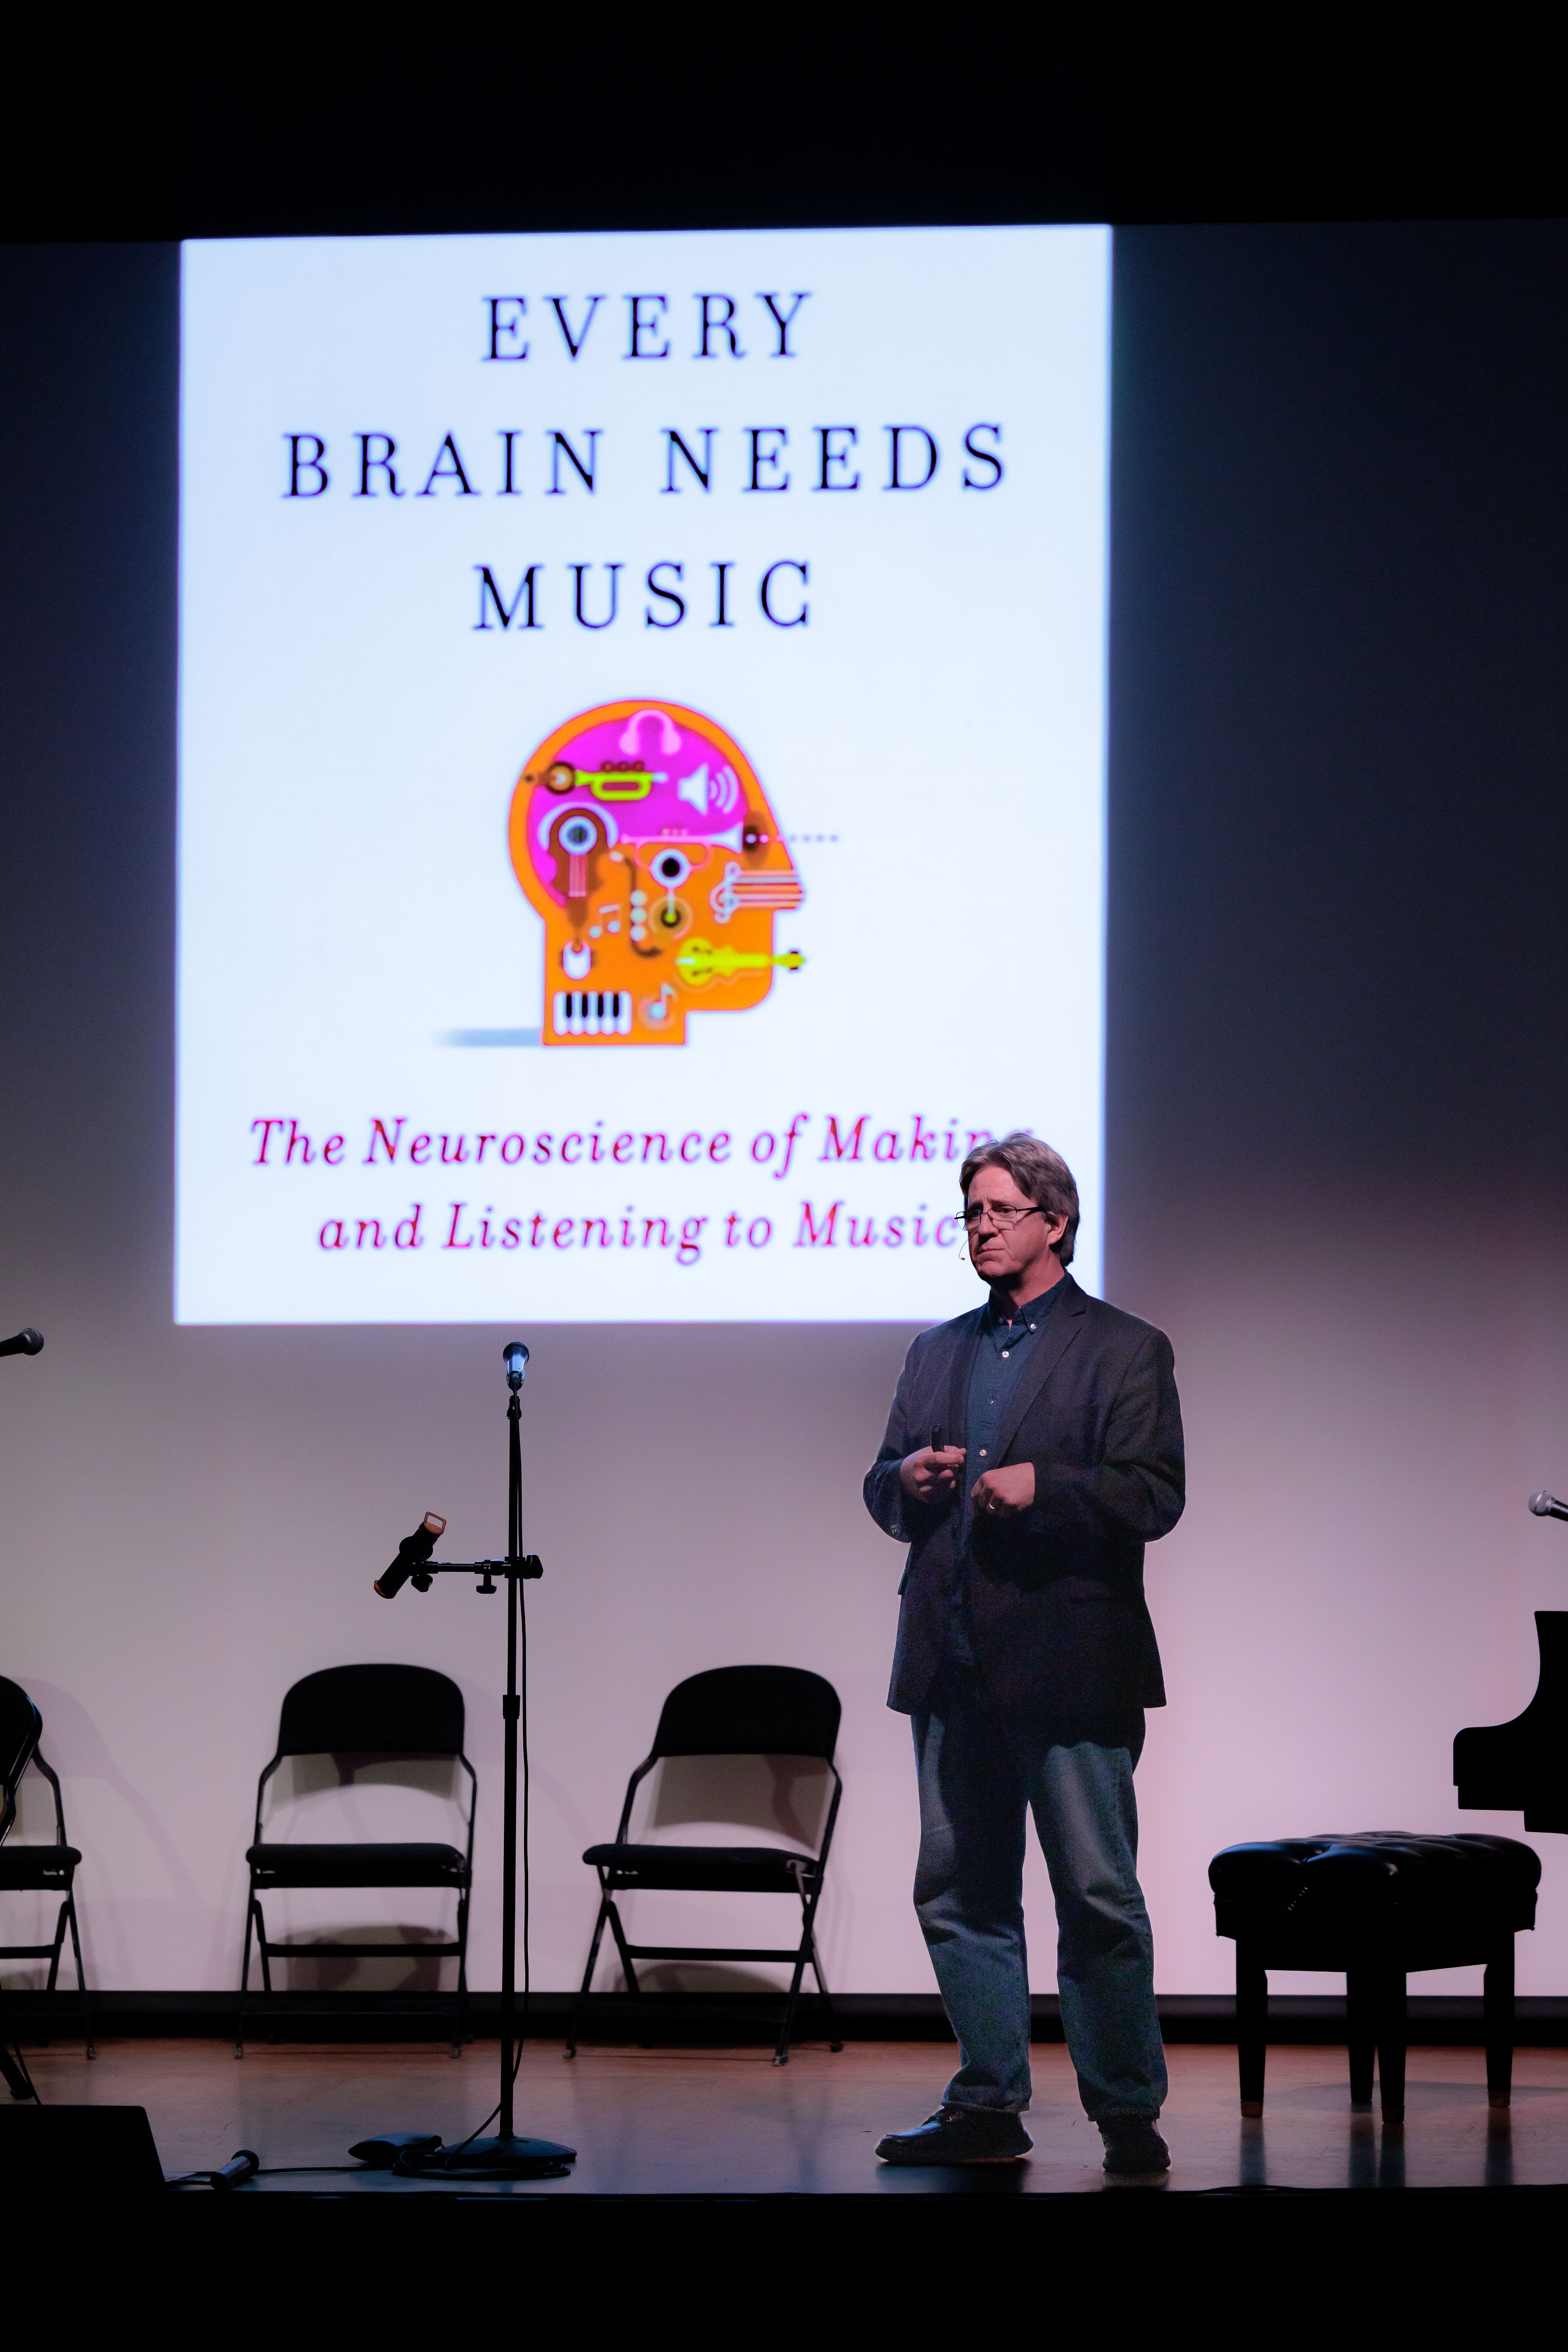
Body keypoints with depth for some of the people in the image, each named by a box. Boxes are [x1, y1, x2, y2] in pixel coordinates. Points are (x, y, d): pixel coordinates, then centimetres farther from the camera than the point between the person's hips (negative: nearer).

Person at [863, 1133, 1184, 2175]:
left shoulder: (1125, 1350, 1)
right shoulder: (938, 1352, 18)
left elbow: (1154, 1496, -8)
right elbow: (882, 1490, 18)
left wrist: (1043, 1486, -20)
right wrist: (907, 1480, -5)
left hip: (1069, 1663, -6)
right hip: (954, 1662, 6)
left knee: (1099, 1895, -3)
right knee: (959, 1892, 7)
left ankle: (1129, 2115, 4)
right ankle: (988, 2109, 15)